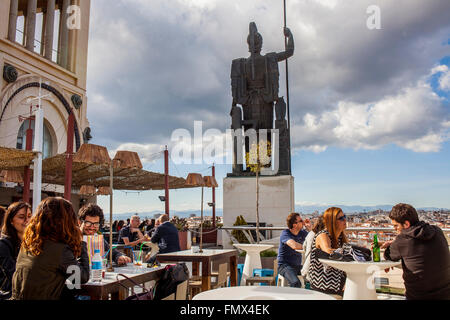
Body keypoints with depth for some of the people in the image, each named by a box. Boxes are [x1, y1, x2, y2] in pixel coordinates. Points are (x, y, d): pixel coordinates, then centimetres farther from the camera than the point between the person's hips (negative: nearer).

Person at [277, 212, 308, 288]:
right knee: (296, 283, -33)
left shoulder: (302, 233, 9)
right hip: (285, 265, -7)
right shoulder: (285, 233, -12)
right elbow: (294, 245, -29)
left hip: (298, 266, 7)